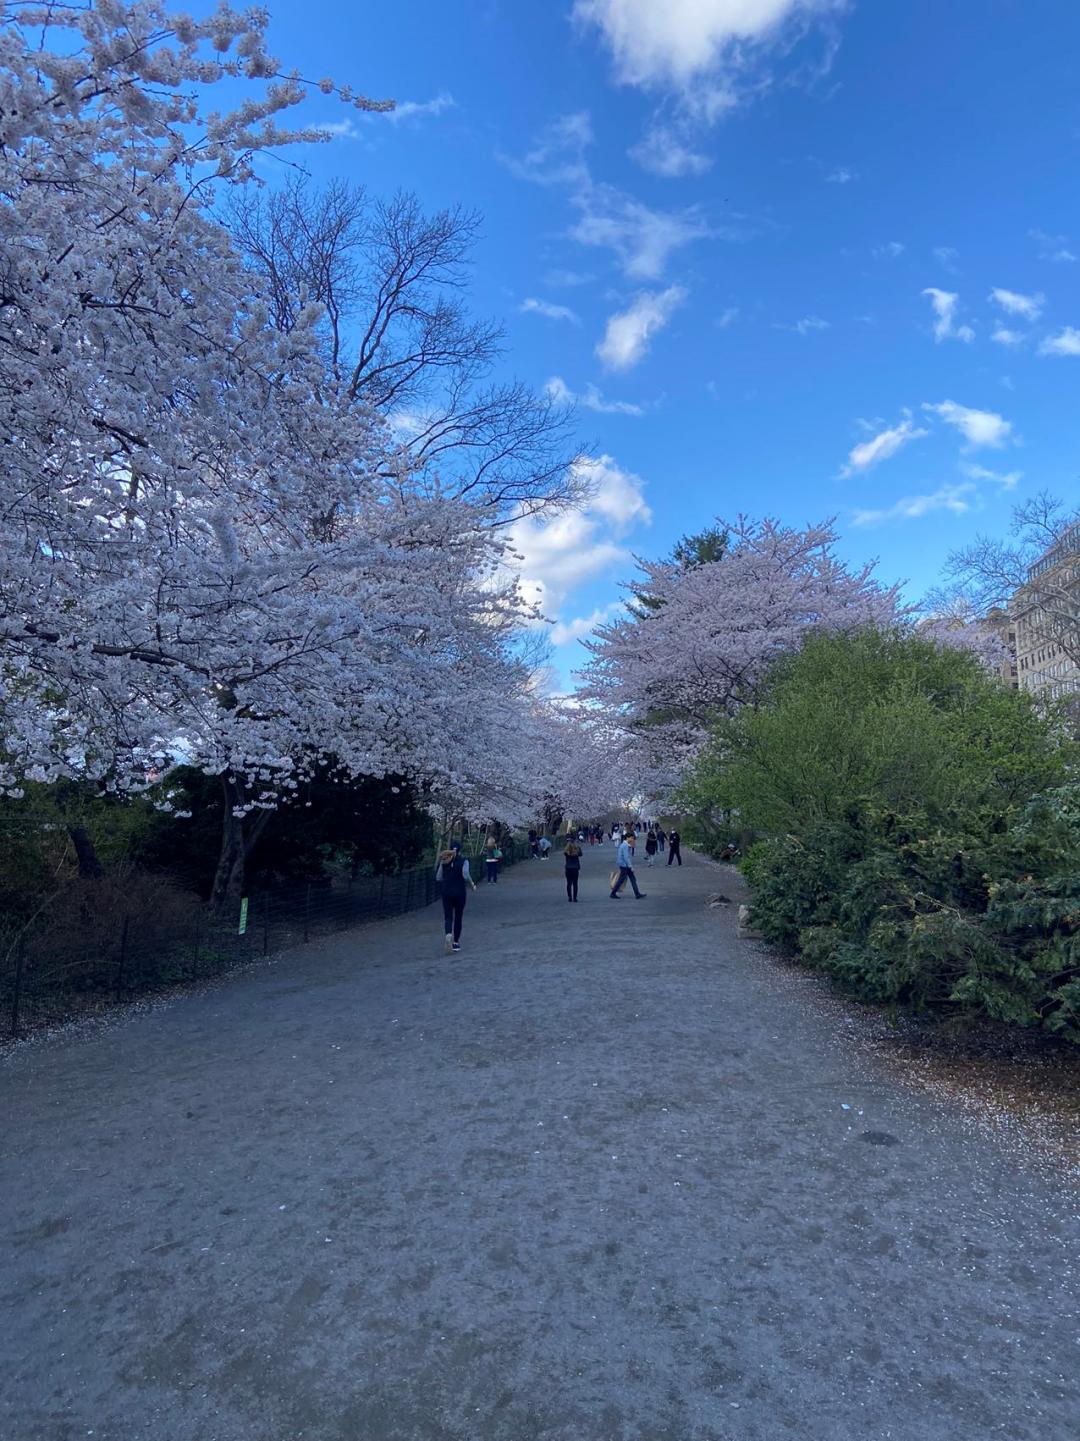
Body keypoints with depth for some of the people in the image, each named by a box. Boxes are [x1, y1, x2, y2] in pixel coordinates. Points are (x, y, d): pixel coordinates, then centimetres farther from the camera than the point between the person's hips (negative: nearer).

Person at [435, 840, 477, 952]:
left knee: (448, 917, 4)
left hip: (446, 892, 2)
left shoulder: (444, 861, 1)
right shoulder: (463, 860, -7)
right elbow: (466, 875, -20)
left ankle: (448, 935, -25)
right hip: (460, 892, -1)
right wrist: (472, 884, -3)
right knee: (458, 917, 12)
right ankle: (456, 942, 17)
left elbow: (438, 877, 3)